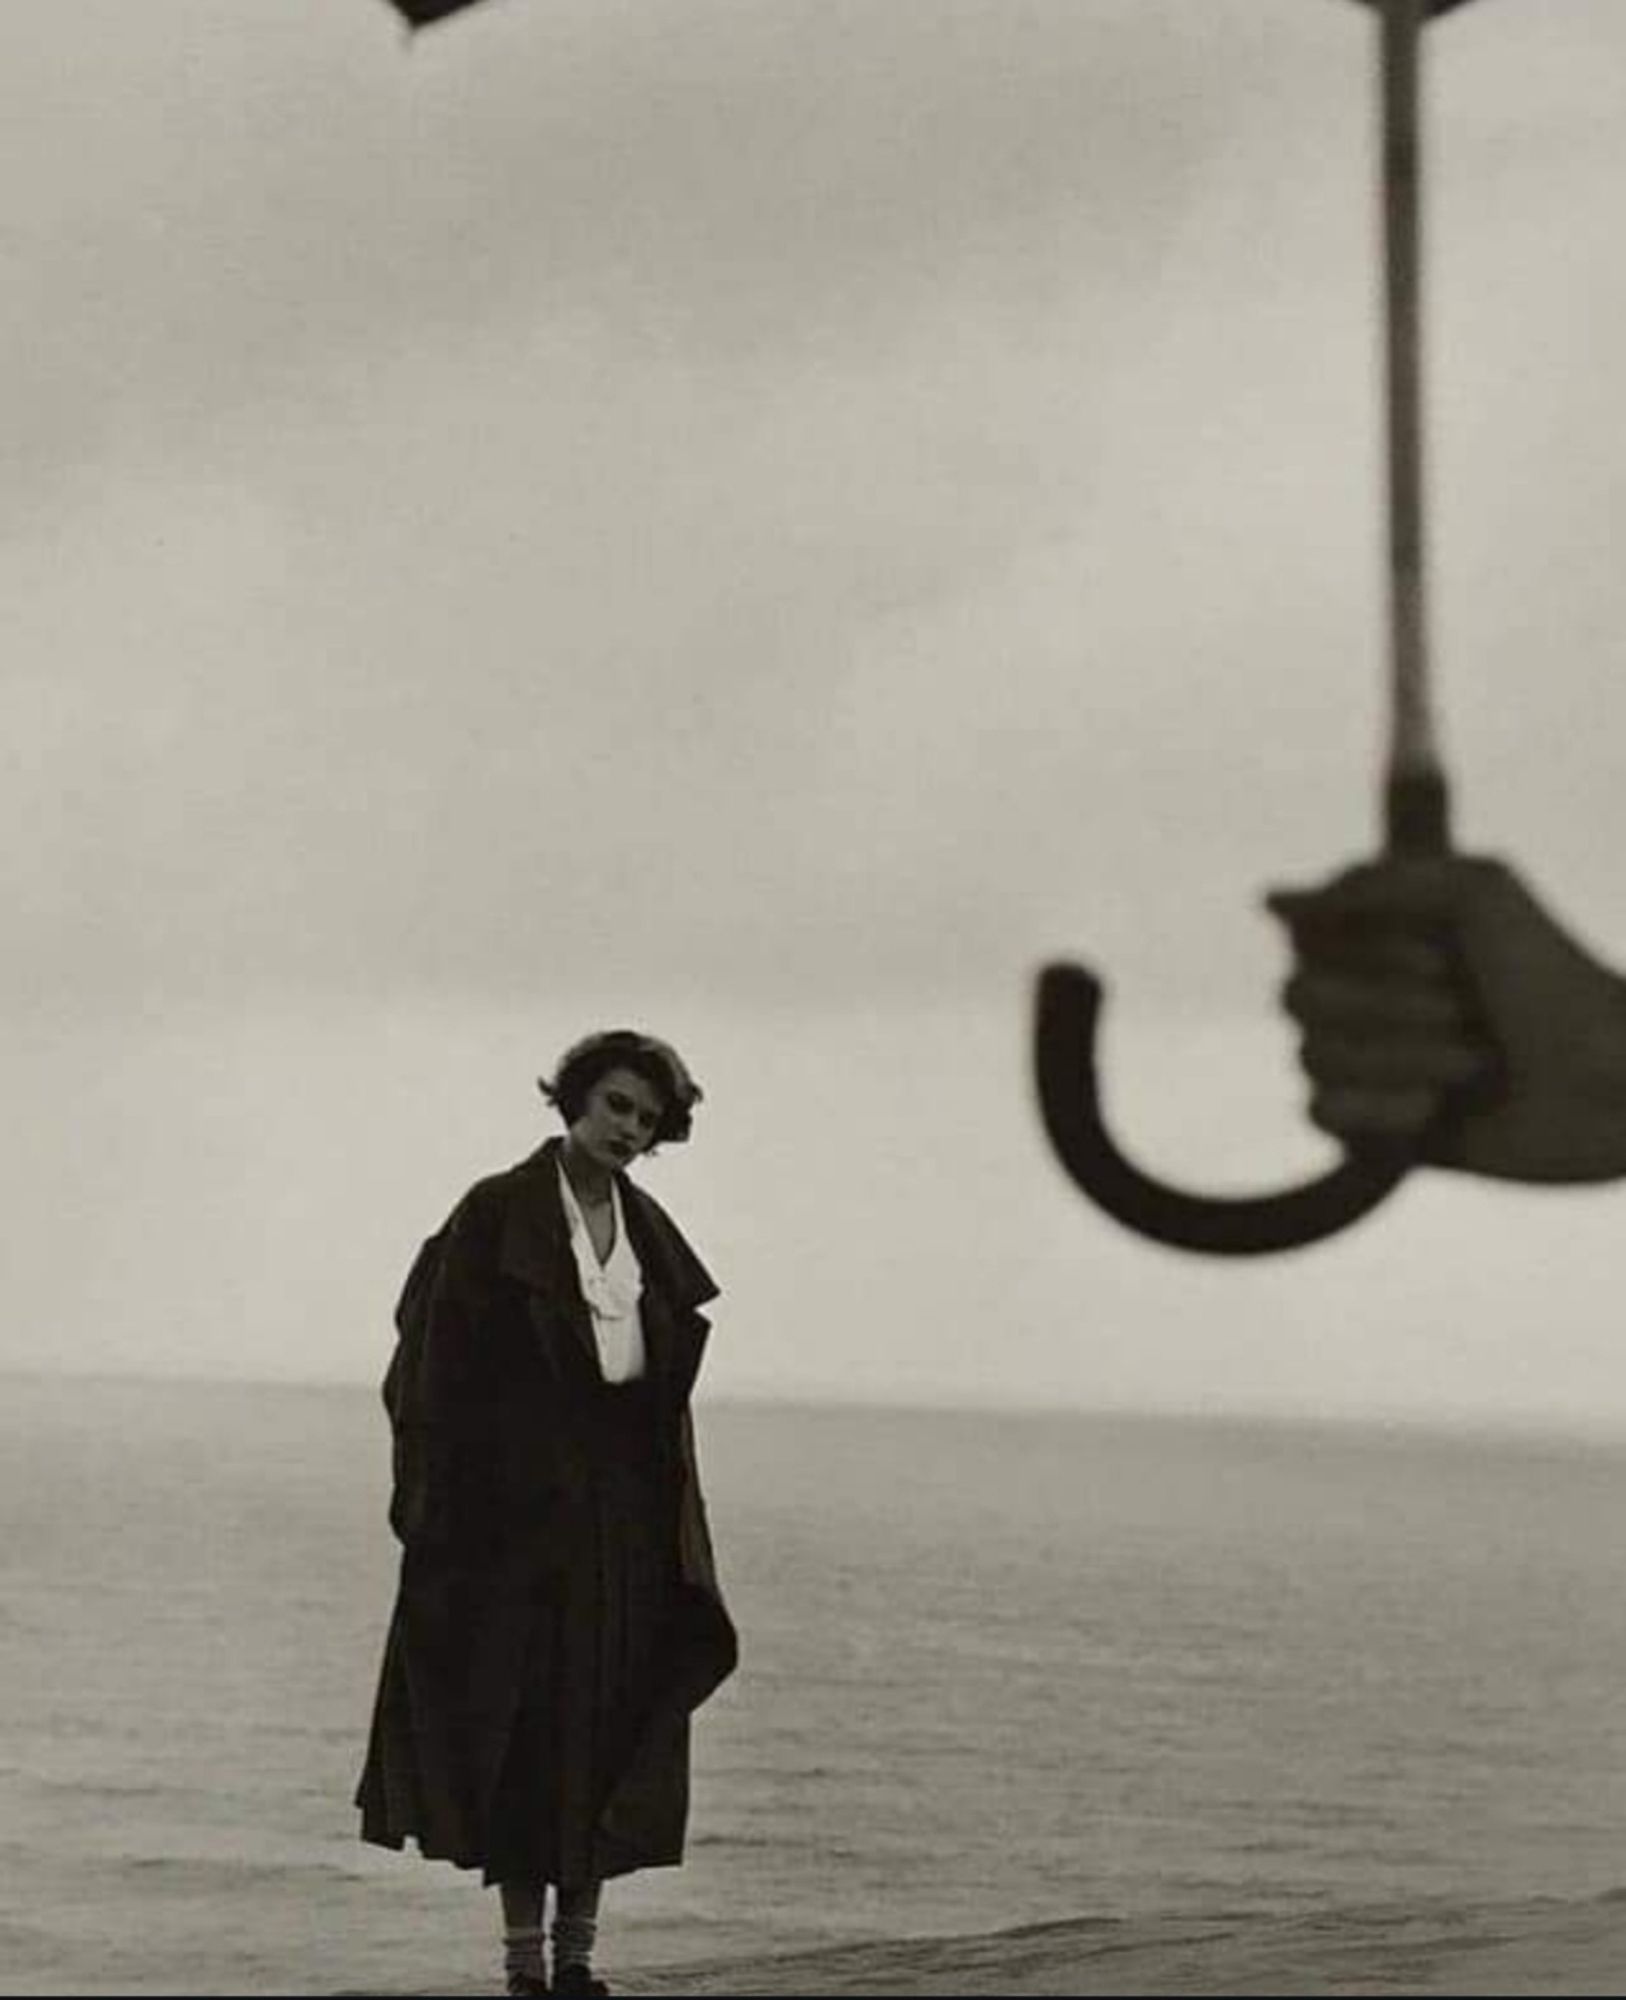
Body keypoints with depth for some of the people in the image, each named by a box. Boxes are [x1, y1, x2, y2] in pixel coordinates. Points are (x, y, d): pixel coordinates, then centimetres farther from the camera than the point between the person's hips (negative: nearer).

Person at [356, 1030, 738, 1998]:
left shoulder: (650, 1232, 12)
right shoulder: (495, 1216, -5)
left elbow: (666, 1383, 15)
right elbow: (440, 1370, -8)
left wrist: (676, 1520, 9)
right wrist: (439, 1510, -15)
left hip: (626, 1510, 5)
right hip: (517, 1507, -5)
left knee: (610, 1728, 5)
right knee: (523, 1728, -2)